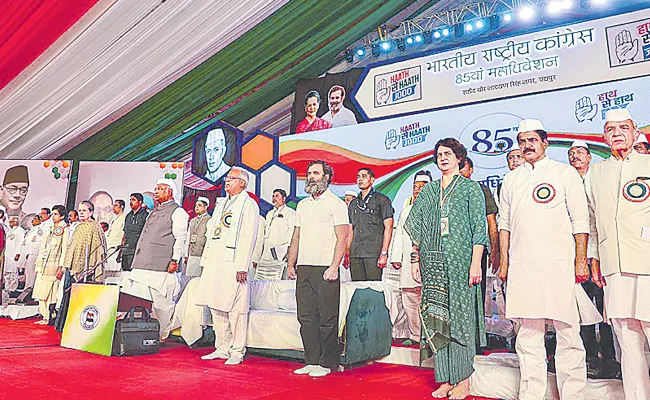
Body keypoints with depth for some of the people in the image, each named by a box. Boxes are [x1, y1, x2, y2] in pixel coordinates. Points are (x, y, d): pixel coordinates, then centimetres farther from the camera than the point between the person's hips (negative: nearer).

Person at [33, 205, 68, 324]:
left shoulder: (65, 230, -5)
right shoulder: (50, 230, 19)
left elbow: (65, 250, -11)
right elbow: (42, 248, 21)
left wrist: (61, 267, -17)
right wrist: (38, 266, 15)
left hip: (54, 265, -7)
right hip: (44, 265, 8)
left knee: (52, 294, -8)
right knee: (41, 293, 6)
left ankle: (51, 317, -1)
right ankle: (45, 317, 12)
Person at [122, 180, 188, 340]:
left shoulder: (177, 211, 0)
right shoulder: (154, 211, 25)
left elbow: (180, 238, -9)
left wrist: (175, 259, -17)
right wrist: (137, 260, 22)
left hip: (162, 266, -8)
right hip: (144, 264, 8)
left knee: (162, 301, -3)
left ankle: (162, 335, 7)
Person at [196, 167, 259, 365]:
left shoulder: (248, 205, -2)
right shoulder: (221, 204, 22)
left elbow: (248, 238, -10)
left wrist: (242, 266, -17)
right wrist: (205, 261, 16)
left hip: (233, 262, -8)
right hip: (214, 262, 8)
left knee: (235, 309, -5)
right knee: (216, 307, 10)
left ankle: (237, 351, 5)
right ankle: (222, 348, 20)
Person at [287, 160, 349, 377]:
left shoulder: (336, 203, -2)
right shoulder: (302, 205, 18)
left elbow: (341, 238, -8)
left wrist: (334, 267, -16)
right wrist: (291, 264, 13)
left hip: (325, 269, -6)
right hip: (303, 269, 6)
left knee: (327, 319, -1)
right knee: (306, 317, 8)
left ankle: (327, 363, 9)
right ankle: (312, 361, 17)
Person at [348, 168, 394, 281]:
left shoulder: (382, 200, 3)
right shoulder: (353, 203, 20)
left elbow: (388, 227, -4)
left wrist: (384, 253, -13)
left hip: (374, 254, -5)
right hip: (355, 255, 5)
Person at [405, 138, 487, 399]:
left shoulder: (471, 188, 4)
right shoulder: (429, 190, 16)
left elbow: (479, 228, -3)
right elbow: (417, 228, 15)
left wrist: (476, 263, -12)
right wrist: (415, 259, 7)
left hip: (460, 261, -4)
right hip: (433, 264, 4)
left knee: (460, 317, -2)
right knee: (438, 320, 4)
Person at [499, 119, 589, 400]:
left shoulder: (565, 173, 5)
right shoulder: (511, 179, 15)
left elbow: (580, 221, 1)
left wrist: (581, 261, -6)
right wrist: (504, 263, 10)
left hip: (559, 265, -3)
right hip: (522, 267, 3)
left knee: (567, 331, 0)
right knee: (528, 334, 6)